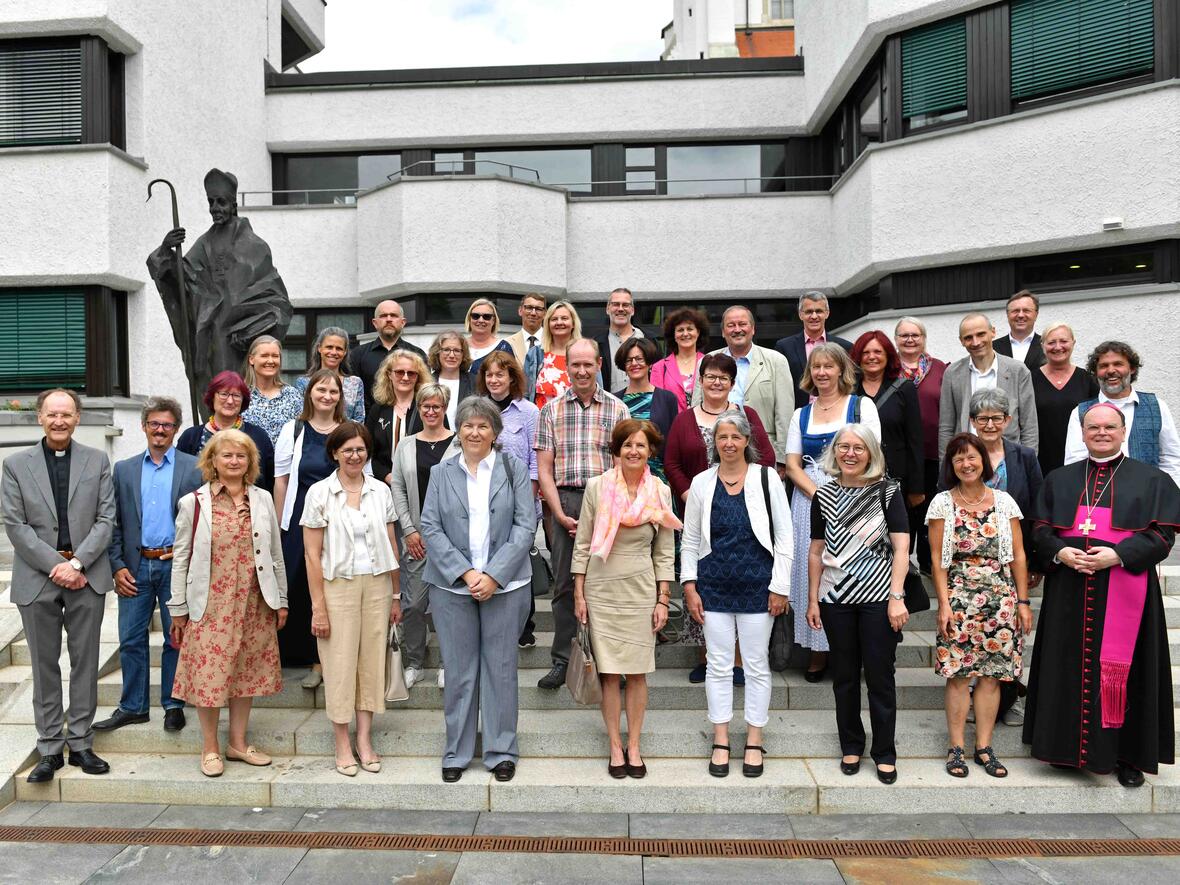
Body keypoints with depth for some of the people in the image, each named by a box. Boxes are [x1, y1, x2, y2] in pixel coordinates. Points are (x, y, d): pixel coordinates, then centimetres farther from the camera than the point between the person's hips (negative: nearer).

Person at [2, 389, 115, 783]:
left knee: (85, 662, 7)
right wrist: (55, 565, -11)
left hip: (87, 576, 0)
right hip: (37, 578, 0)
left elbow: (106, 520, 0)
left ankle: (80, 742, 18)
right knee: (45, 665, 7)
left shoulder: (97, 461, 5)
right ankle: (50, 748, 17)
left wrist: (77, 563, -12)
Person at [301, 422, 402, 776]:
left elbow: (390, 546, 9)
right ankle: (343, 745, 17)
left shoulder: (381, 491, 5)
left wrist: (396, 595, 9)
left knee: (372, 661, 7)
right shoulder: (319, 493, -4)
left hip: (376, 585, 3)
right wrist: (318, 607, -8)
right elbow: (312, 554, -5)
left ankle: (365, 740, 20)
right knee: (340, 665, 3)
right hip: (337, 586, -3)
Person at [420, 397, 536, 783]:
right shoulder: (441, 473, 7)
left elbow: (526, 526, -3)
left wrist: (494, 575, -12)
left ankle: (501, 752, 20)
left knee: (500, 667, 6)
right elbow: (430, 527, 0)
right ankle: (457, 752, 22)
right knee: (458, 670, 7)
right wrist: (464, 572, -11)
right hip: (452, 585, 1)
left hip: (504, 585, -1)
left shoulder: (514, 470, 3)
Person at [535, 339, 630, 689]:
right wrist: (560, 514, -5)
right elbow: (544, 469, 5)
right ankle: (562, 662, 15)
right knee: (564, 584, 5)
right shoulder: (552, 409, 10)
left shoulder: (617, 409, 7)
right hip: (564, 502, 1)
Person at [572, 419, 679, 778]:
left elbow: (665, 552, 5)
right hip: (601, 590, -1)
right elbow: (582, 544, 2)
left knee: (637, 673, 5)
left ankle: (634, 747, 18)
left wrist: (663, 600, 2)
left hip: (641, 590, 1)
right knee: (609, 673, 4)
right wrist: (579, 594, 0)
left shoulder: (660, 492, 1)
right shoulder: (597, 487, -3)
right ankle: (616, 748, 15)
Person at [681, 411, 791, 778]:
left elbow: (783, 537, -1)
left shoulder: (766, 479, -2)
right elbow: (690, 540, 7)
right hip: (714, 587, 2)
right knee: (719, 665, 8)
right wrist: (690, 587, 0)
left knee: (757, 665, 8)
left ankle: (754, 742, 22)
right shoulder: (702, 483, 2)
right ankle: (721, 742, 21)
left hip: (756, 586, -1)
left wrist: (779, 587, -5)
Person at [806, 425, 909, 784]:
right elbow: (816, 551, 9)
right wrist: (812, 600, 7)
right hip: (835, 599, 3)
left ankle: (885, 753, 19)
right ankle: (851, 747, 28)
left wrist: (896, 596, -14)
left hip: (877, 598, -3)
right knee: (844, 676, 12)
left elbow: (901, 547, -7)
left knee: (880, 676, 3)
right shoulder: (824, 495, 5)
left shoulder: (887, 490, -3)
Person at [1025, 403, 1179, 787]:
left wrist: (1118, 554, -17)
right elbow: (1042, 529, 10)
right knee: (1069, 667, 5)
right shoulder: (1059, 479, 13)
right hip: (1069, 593, 3)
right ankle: (1068, 746, 17)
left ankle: (1127, 755, 14)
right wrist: (1060, 552, -10)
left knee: (1123, 670, 1)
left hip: (1124, 592, -2)